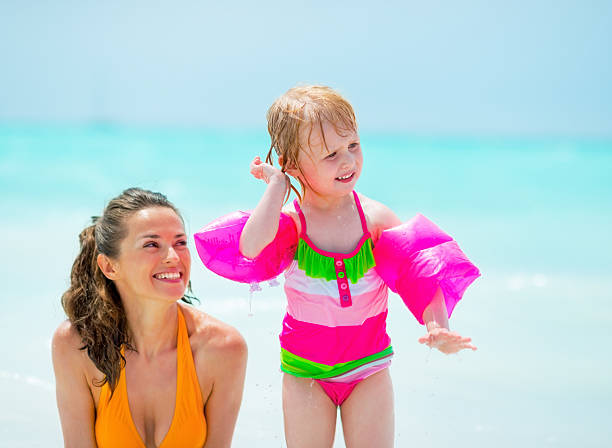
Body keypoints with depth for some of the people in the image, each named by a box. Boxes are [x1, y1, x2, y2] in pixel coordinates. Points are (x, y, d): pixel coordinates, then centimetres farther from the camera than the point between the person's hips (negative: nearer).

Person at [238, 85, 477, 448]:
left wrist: (438, 328, -28)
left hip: (368, 365, 1)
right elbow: (251, 249, -37)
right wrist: (277, 185, -28)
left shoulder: (376, 219, -12)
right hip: (306, 369, -1)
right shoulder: (289, 220, -15)